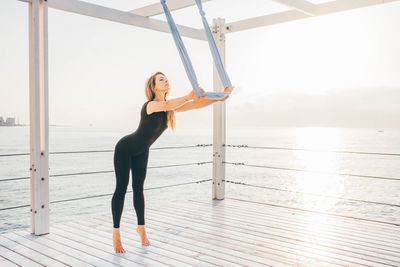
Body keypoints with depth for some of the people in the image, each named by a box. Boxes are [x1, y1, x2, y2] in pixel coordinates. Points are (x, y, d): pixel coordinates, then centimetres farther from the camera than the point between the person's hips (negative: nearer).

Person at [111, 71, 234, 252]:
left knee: (138, 188, 10)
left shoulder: (171, 107, -7)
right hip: (125, 148, -7)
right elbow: (166, 105, -51)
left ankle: (141, 227, 21)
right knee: (121, 188, -6)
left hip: (141, 152, 7)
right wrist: (189, 96, -60)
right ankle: (116, 233, 0)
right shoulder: (150, 105, -28)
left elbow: (196, 104, -15)